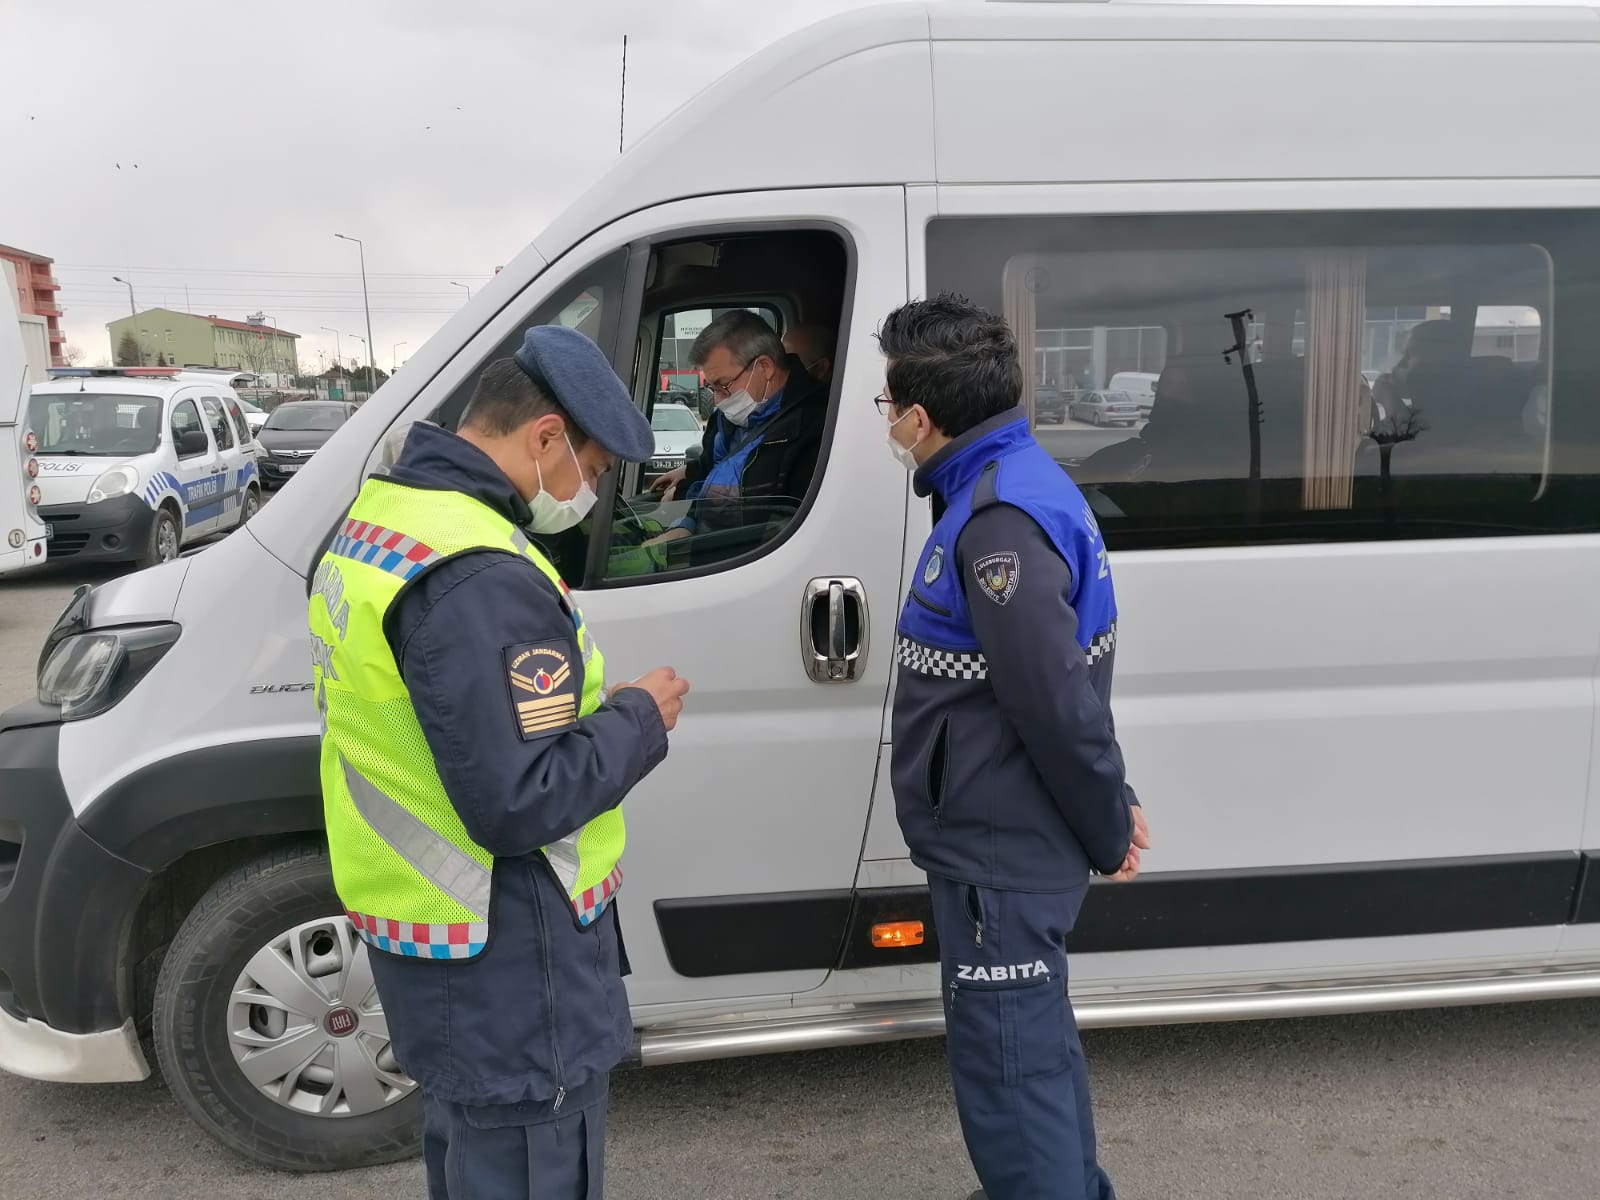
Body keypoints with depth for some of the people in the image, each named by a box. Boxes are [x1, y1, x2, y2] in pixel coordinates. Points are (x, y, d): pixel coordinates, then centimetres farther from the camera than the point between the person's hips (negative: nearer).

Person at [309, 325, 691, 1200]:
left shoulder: (375, 518, 6)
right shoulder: (481, 580, -27)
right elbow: (521, 801, -27)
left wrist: (590, 701, 7)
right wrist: (639, 719, -13)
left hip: (426, 926, 10)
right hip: (503, 956, -10)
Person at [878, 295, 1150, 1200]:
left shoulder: (1000, 520, -25)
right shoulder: (1012, 486, 9)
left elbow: (1057, 700, -26)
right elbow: (1063, 684, 14)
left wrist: (1110, 830, -12)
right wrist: (1111, 811, 15)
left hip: (1003, 853, -11)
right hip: (1016, 839, 11)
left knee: (1008, 1070, 4)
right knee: (1037, 1044, 26)